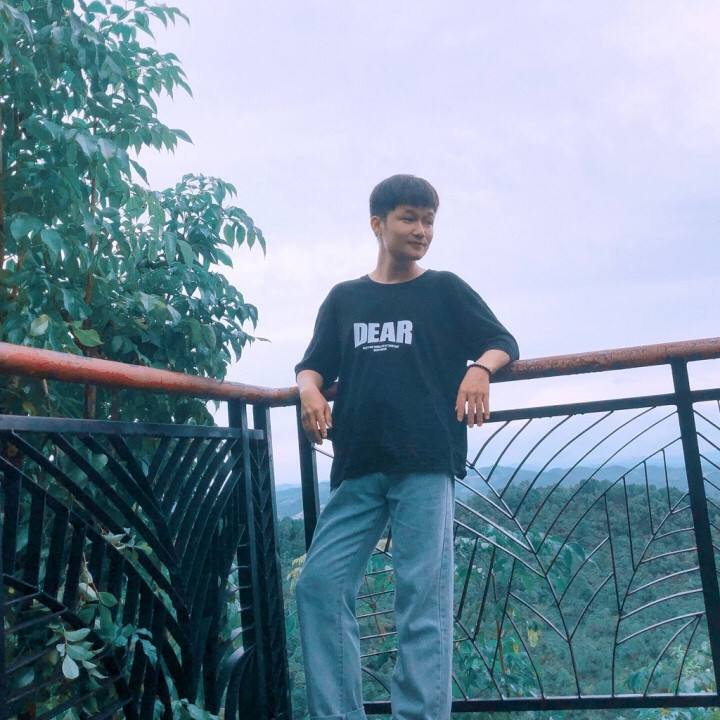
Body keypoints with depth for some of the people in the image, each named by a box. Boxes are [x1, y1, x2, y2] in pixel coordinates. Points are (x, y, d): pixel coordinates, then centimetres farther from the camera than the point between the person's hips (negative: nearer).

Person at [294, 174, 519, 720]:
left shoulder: (445, 290, 12)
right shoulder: (343, 299, 18)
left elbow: (503, 343, 10)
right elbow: (313, 365, 16)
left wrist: (479, 370, -12)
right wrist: (311, 391, -7)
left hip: (426, 465, -3)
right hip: (358, 469, 3)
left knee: (423, 595, -5)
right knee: (320, 584, -4)